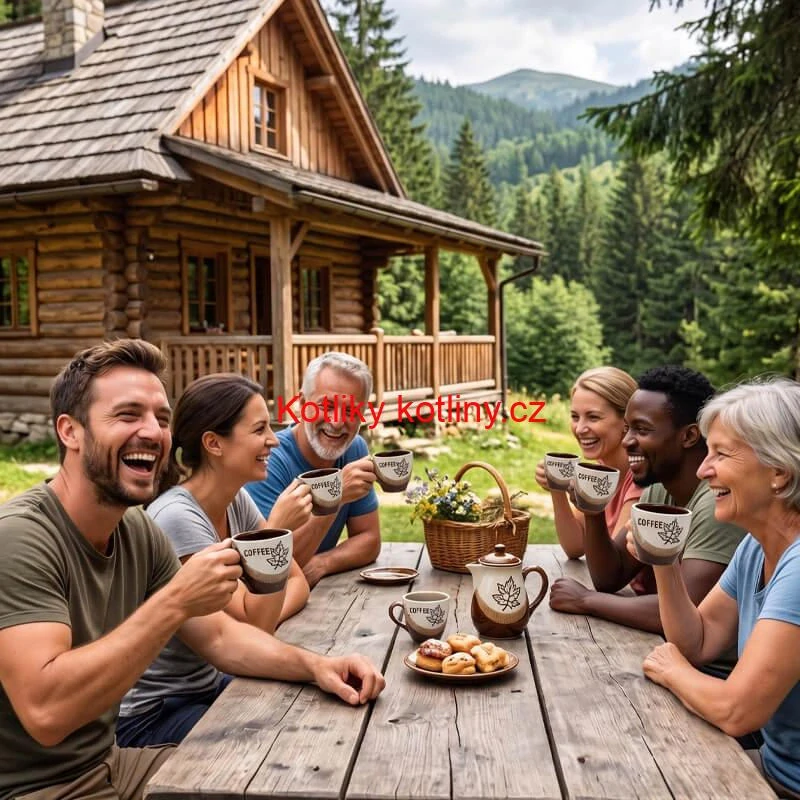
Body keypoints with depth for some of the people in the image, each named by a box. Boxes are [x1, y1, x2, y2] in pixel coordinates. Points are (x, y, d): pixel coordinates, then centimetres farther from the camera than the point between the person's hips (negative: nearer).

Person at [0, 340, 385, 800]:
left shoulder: (137, 529, -1)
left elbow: (218, 636, 4)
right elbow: (46, 711, -34)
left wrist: (314, 665, -12)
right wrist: (174, 602, -34)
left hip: (107, 761, 7)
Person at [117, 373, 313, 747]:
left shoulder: (237, 501, -3)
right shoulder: (178, 518, -27)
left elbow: (297, 582, 2)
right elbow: (253, 625, -24)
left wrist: (266, 621, -18)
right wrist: (277, 532, -31)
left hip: (209, 683, 7)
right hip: (149, 715, -7)